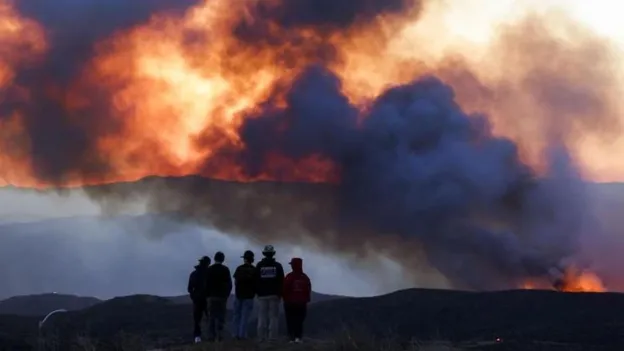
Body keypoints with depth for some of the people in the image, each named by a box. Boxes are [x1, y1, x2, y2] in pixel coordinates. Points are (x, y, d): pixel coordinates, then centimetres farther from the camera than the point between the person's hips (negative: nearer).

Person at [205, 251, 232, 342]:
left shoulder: (209, 269, 2)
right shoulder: (225, 269, -7)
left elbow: (206, 283, 4)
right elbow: (229, 283, -5)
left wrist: (208, 294, 11)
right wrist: (227, 293, 9)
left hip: (212, 296, 3)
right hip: (222, 296, -3)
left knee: (212, 316, 7)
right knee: (220, 316, -2)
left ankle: (212, 335, 3)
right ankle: (219, 335, -10)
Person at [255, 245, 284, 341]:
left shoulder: (259, 265, 4)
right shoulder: (278, 266, 2)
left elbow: (256, 280, 5)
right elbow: (281, 281, 1)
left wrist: (257, 292, 14)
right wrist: (280, 294, 7)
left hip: (262, 295, 1)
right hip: (274, 295, -1)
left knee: (262, 317, 2)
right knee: (274, 317, -2)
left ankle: (262, 337, -3)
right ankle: (272, 337, -9)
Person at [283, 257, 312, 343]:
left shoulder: (289, 277, -11)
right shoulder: (305, 277, 5)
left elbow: (285, 289, -10)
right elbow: (308, 290, 8)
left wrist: (285, 298, 5)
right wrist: (306, 300, 16)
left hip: (290, 302, -3)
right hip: (302, 303, 3)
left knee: (291, 321, 2)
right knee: (299, 321, 7)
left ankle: (292, 337, -4)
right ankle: (298, 337, -3)